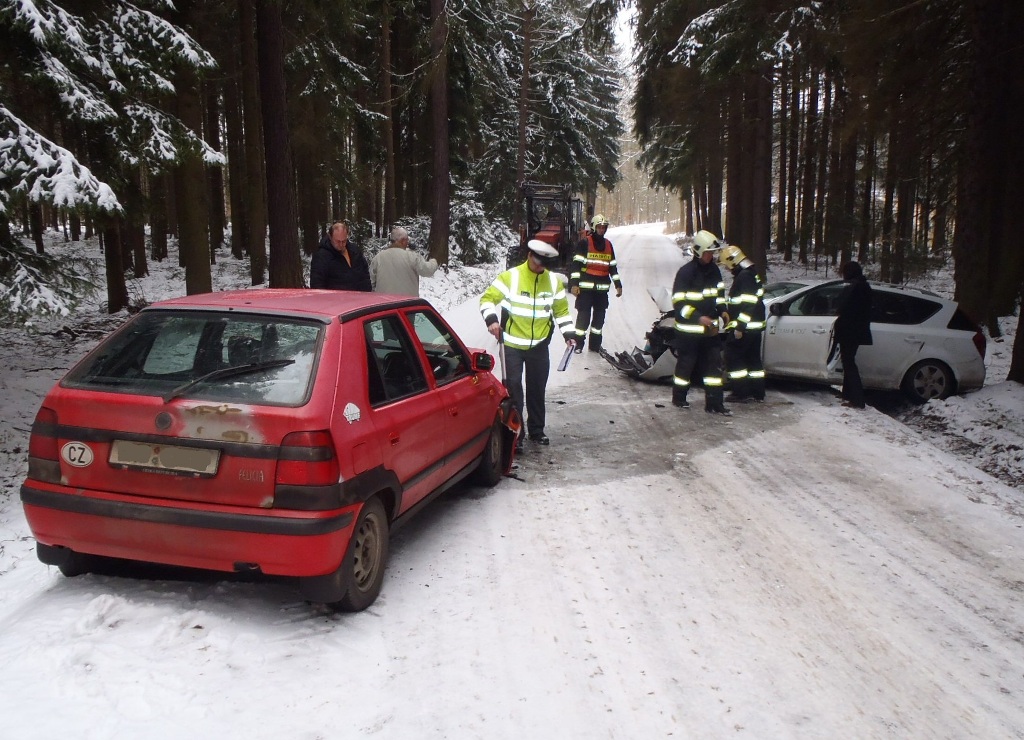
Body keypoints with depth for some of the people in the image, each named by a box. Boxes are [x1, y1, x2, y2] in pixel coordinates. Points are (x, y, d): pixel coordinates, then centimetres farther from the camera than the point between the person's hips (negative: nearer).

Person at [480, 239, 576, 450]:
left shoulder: (554, 281, 2)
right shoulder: (510, 277, -12)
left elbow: (561, 310, 13)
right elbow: (487, 298, -11)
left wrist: (568, 334, 4)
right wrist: (491, 319, -27)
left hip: (539, 345, 4)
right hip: (512, 345, -4)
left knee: (537, 389, 14)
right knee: (513, 389, -5)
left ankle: (536, 430, 30)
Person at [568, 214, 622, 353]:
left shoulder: (608, 244, 14)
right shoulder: (584, 242, -4)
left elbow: (613, 266, 19)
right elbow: (576, 263, -9)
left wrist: (618, 284, 14)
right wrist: (574, 283, -16)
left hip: (602, 288, 6)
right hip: (586, 286, -6)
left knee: (600, 315, 9)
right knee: (583, 314, -7)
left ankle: (595, 344, 19)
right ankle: (578, 343, 0)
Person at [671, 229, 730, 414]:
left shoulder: (714, 270, 6)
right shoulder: (685, 272, -15)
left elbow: (719, 292, 21)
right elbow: (679, 303, -18)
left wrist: (722, 310, 3)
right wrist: (699, 317, -27)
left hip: (710, 328, 6)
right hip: (689, 328, -6)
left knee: (714, 363, 3)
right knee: (686, 363, 5)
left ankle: (714, 403, 8)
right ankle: (678, 398, 24)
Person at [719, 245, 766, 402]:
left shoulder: (745, 276, -17)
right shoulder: (751, 274, 17)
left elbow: (748, 304, -24)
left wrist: (740, 327, -24)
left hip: (745, 328, -10)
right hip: (755, 326, 10)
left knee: (733, 357, -3)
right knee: (753, 359, 13)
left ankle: (740, 393, -1)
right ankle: (757, 393, 18)